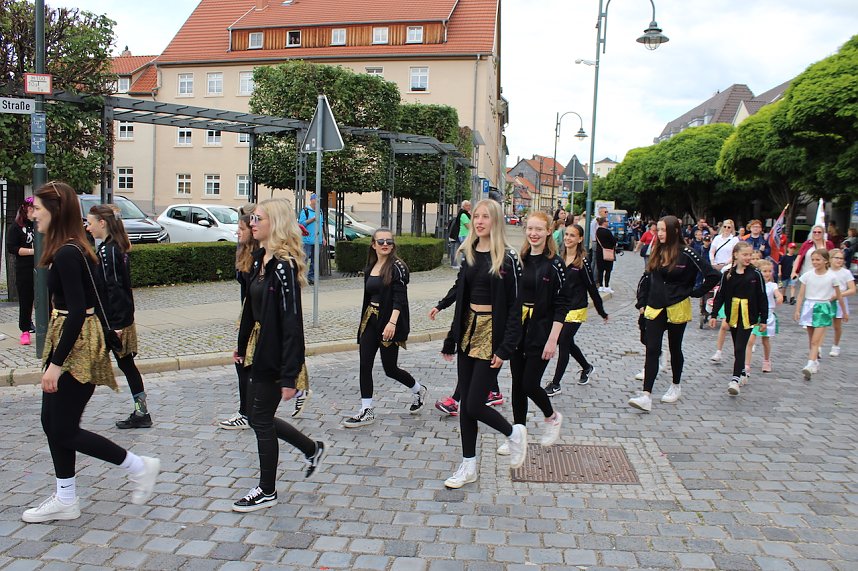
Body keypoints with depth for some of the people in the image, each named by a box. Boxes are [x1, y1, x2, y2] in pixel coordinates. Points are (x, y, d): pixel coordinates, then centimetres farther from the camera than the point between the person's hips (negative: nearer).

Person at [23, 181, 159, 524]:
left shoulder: (67, 254, -19)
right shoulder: (73, 249, 10)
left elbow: (77, 312, -24)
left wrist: (56, 362, -23)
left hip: (76, 346, -10)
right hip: (68, 341, 10)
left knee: (63, 430, -1)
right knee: (52, 421, 15)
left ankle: (140, 467, 10)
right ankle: (65, 500, 26)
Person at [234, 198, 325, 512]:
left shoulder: (284, 265, -21)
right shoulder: (260, 259, 7)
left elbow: (292, 323, -23)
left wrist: (289, 376, -24)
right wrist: (243, 345, 21)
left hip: (276, 356, -9)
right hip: (260, 352, 9)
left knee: (262, 420, 5)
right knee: (260, 417, 19)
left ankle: (267, 492, 25)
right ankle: (312, 448, 38)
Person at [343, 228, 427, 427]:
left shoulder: (397, 267, -10)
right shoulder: (369, 268, 11)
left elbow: (400, 298, -17)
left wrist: (392, 322, -27)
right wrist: (364, 320, 20)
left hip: (388, 322, -6)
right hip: (370, 320, 7)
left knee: (390, 368, 3)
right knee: (365, 365, 0)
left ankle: (418, 390, 30)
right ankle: (367, 412, 9)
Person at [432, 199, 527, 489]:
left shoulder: (507, 258, -11)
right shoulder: (469, 254, 8)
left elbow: (515, 306, -12)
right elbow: (461, 291, 12)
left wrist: (505, 349, -17)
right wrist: (451, 339, 11)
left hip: (492, 334, -6)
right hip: (468, 331, 6)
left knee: (474, 405, -6)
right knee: (465, 404, 9)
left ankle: (514, 433, 22)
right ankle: (468, 466, 22)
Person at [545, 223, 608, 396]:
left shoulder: (582, 261, -11)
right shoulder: (559, 257, 4)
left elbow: (592, 288, -6)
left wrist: (602, 311, -1)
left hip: (576, 310, -6)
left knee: (563, 344, -6)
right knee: (567, 342, 17)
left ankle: (555, 384, 4)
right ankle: (586, 367, 43)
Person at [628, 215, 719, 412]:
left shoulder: (685, 254, -10)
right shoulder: (656, 252, 6)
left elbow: (712, 275, -11)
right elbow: (646, 279, 14)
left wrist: (695, 292, -5)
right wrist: (641, 302, 8)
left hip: (677, 308, -3)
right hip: (655, 307, 4)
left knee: (675, 348, 13)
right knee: (652, 350, -6)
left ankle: (675, 386, 34)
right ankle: (646, 396, -12)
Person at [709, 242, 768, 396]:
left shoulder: (755, 274, -4)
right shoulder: (727, 274, 1)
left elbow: (762, 298, 0)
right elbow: (720, 295, 4)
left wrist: (763, 319, -1)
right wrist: (714, 315, 0)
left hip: (748, 316, -3)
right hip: (732, 315, 3)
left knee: (740, 348, -9)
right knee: (737, 348, 14)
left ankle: (735, 379, -11)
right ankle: (742, 374, 29)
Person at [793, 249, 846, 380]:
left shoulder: (832, 277, -4)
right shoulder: (807, 275, 0)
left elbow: (839, 296, 6)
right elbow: (801, 295, 1)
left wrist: (844, 312, 14)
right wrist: (797, 310, -6)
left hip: (823, 308, -3)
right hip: (809, 307, 3)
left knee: (815, 340, -12)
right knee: (811, 339, 12)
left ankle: (810, 366, -18)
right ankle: (815, 362, 26)